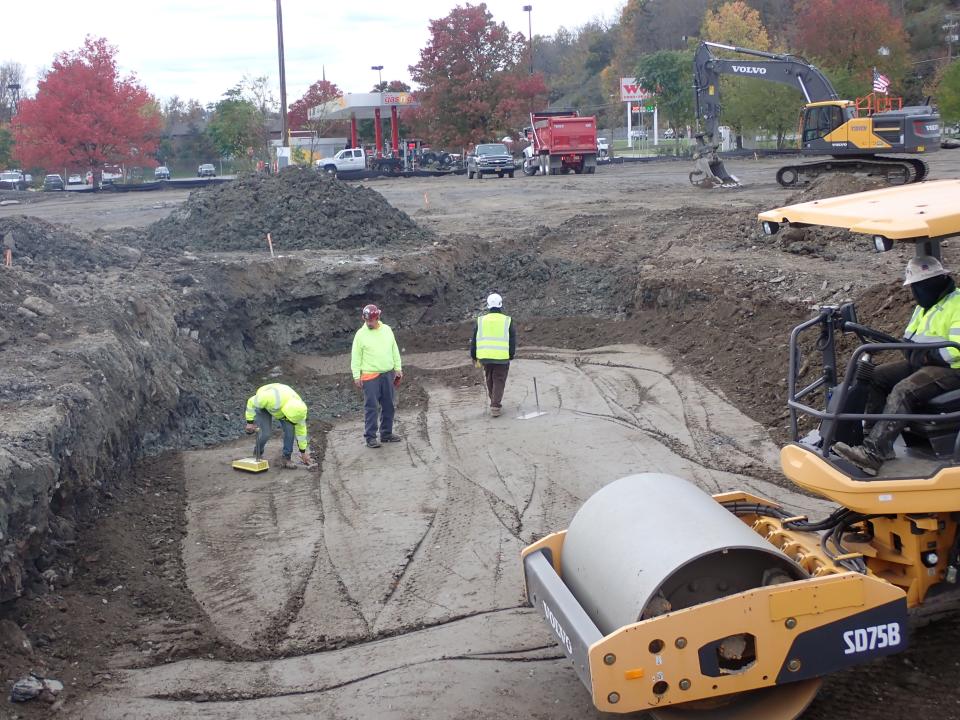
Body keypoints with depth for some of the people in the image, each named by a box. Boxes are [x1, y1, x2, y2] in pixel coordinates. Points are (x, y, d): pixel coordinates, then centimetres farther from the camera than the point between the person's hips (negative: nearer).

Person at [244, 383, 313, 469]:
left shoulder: (298, 408, -29)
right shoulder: (273, 398, -46)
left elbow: (301, 430, -14)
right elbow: (252, 402, -28)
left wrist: (303, 452, -7)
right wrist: (250, 422, -22)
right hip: (262, 404, -3)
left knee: (290, 429, -17)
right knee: (265, 433, -15)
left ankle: (286, 458, -5)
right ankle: (257, 455, 13)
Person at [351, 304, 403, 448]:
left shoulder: (387, 330, 6)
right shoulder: (361, 334, -6)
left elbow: (394, 350, 14)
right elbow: (356, 357, -5)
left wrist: (398, 368, 11)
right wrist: (356, 376, -8)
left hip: (388, 374, 5)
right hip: (370, 376, -5)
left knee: (388, 406, 11)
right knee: (371, 407, -3)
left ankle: (386, 434, 22)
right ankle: (370, 437, 3)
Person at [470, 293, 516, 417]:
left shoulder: (481, 320, 2)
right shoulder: (507, 321, -3)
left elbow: (474, 340, 6)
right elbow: (513, 341, -1)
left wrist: (474, 356, 16)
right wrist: (511, 355, 11)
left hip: (485, 357, 2)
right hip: (502, 358, -2)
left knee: (490, 381, 19)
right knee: (499, 382, 3)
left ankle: (495, 402, 30)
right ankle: (495, 406, -8)